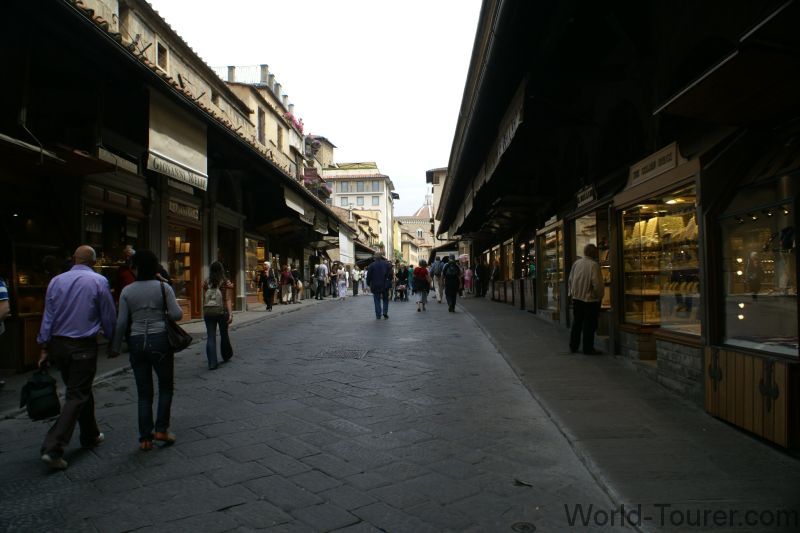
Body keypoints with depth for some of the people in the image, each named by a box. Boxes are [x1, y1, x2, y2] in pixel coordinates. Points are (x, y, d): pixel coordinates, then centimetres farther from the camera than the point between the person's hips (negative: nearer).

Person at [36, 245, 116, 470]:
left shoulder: (56, 281, 3)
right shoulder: (98, 281, -9)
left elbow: (48, 317, 5)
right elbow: (109, 317, -4)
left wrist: (44, 348, 9)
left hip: (58, 344, 5)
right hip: (83, 346, -5)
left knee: (81, 391, 19)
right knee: (77, 396, 1)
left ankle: (90, 435, 32)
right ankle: (53, 448, -6)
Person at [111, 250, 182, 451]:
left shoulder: (127, 291, 1)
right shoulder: (163, 287, -4)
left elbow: (121, 322, 0)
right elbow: (176, 314, -7)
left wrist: (115, 346, 10)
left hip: (136, 342, 2)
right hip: (160, 340, -2)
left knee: (144, 391, 9)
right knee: (166, 386, 14)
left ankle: (145, 438, 12)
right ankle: (161, 429, 9)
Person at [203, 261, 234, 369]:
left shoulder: (206, 283, 1)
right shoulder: (225, 282, -5)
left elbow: (204, 299, 3)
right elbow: (227, 299, -10)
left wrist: (204, 312, 13)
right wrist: (230, 314, -10)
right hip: (222, 311, -1)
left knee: (210, 337, 2)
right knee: (224, 335, 17)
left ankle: (212, 363, -2)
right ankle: (226, 356, 35)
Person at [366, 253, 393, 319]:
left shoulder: (371, 265, -2)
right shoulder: (387, 264, 1)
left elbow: (369, 276, -1)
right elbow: (390, 275, 0)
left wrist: (369, 285, 10)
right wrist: (390, 285, 8)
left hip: (375, 286, -1)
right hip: (385, 286, 1)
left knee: (377, 300, 4)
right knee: (385, 299, 14)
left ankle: (378, 315, 1)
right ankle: (385, 312, -2)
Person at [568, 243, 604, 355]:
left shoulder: (576, 263, 2)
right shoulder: (594, 265, -17)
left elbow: (570, 280, 9)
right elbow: (597, 283, -20)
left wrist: (571, 293, 19)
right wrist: (600, 295, -4)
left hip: (576, 298, 6)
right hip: (590, 299, -6)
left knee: (576, 323, 16)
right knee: (589, 325, 3)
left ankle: (573, 346, 23)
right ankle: (588, 348, 8)